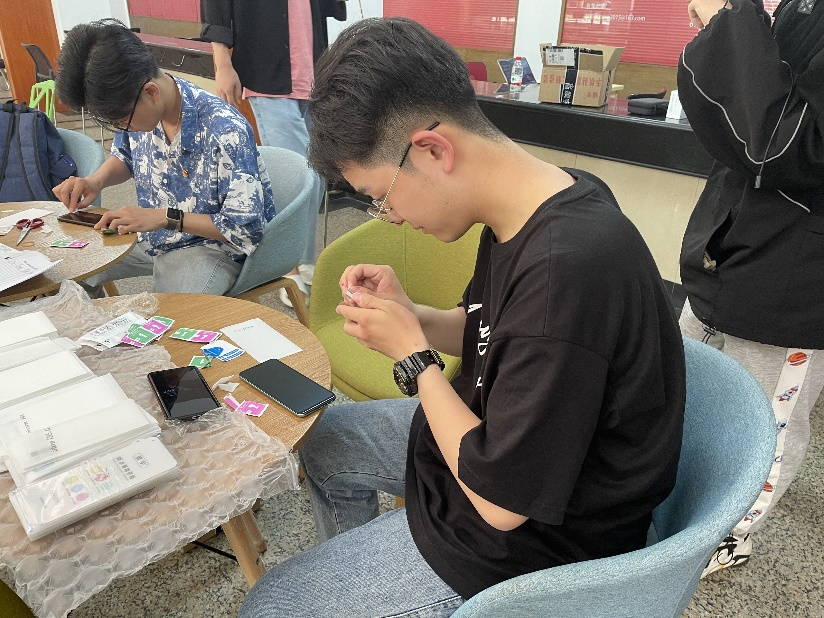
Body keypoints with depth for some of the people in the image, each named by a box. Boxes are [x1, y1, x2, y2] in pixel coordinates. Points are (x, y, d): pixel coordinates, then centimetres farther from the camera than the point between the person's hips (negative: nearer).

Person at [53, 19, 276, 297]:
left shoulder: (227, 132, -30)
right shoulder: (134, 107, -9)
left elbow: (246, 228, -24)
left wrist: (165, 217, -26)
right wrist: (97, 180, -7)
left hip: (210, 245, -7)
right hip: (150, 235, 7)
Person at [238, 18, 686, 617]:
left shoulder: (565, 275, -37)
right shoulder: (527, 208, -8)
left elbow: (502, 501, -28)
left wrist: (412, 352, -20)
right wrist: (410, 315, -10)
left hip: (531, 536, -8)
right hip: (495, 435, 9)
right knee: (323, 439, 23)